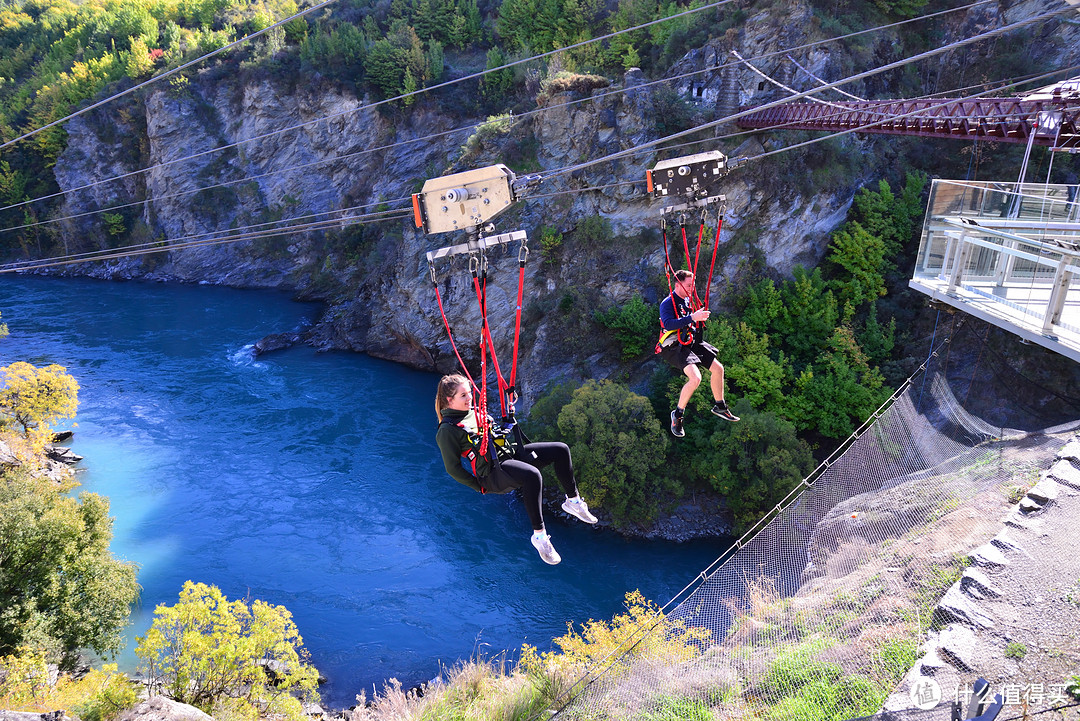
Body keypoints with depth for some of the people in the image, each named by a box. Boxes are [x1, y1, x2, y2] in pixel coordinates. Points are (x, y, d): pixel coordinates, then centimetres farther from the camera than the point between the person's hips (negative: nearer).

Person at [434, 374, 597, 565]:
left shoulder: (475, 412, 17)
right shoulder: (447, 430, -8)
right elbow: (453, 468, -9)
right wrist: (480, 486, -9)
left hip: (510, 454, 8)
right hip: (492, 472, -8)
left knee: (560, 450, -5)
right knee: (532, 476, -38)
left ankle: (573, 501, 11)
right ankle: (539, 535, -27)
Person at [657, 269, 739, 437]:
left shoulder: (688, 300, 11)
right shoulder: (668, 303, -16)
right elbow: (668, 324, -34)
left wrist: (700, 316, 4)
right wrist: (693, 317, -37)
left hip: (692, 343, 9)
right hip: (675, 347, -9)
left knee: (718, 368, 10)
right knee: (695, 378, -26)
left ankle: (720, 407, 31)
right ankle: (677, 415, -7)